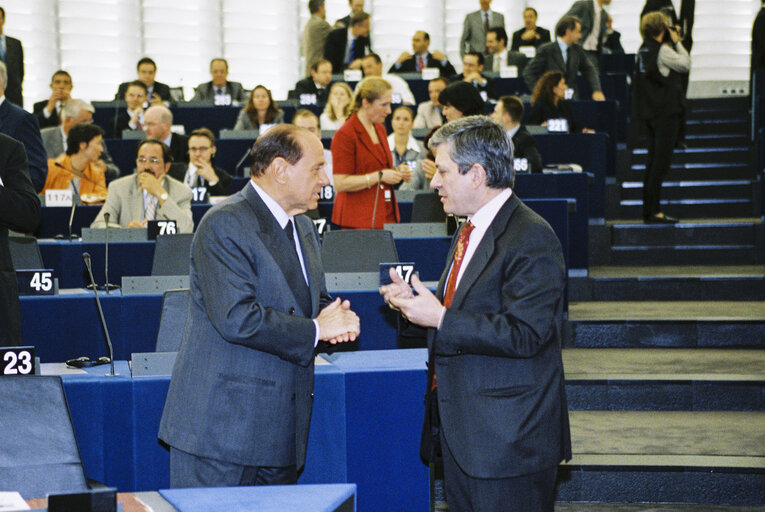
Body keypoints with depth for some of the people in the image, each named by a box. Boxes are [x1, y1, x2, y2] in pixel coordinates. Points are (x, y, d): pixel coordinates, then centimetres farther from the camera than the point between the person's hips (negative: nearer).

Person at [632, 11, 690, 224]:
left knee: (654, 160, 13)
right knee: (661, 161, -7)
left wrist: (674, 43, 13)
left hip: (650, 111, 9)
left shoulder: (644, 49, 10)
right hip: (666, 111, -9)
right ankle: (652, 211, -9)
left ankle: (650, 210, 15)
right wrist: (677, 43, 3)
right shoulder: (662, 50, -14)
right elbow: (686, 64, -7)